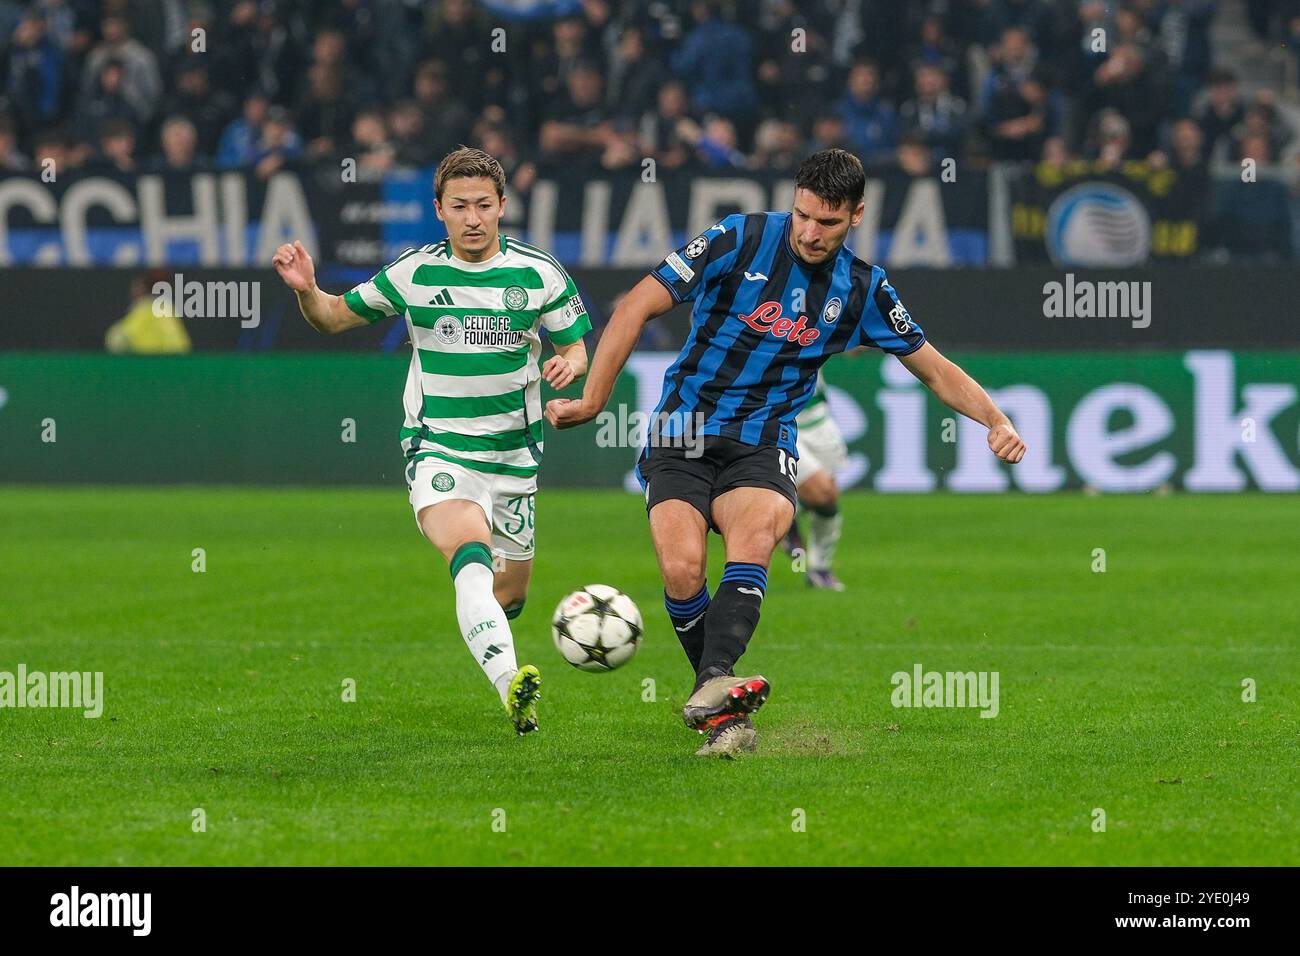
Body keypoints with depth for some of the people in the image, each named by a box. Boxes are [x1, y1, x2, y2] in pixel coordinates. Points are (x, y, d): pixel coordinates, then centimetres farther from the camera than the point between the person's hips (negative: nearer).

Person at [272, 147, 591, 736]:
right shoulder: (413, 273, -2)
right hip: (438, 451, -3)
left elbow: (576, 350, 9)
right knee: (471, 553, -31)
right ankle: (510, 683, -48)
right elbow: (335, 317, 9)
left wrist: (570, 365, -14)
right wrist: (306, 291, -12)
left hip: (514, 455, 3)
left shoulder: (539, 274, -1)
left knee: (509, 593, 12)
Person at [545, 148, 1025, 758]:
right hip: (681, 443, -1)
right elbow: (638, 306, -4)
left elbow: (934, 369, 16)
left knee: (756, 532, -33)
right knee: (682, 569, -25)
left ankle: (713, 686, -49)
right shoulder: (740, 240, -5)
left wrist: (997, 421, -1)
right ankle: (721, 706, -8)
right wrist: (592, 399, -9)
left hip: (762, 449, 1)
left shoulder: (862, 290, 5)